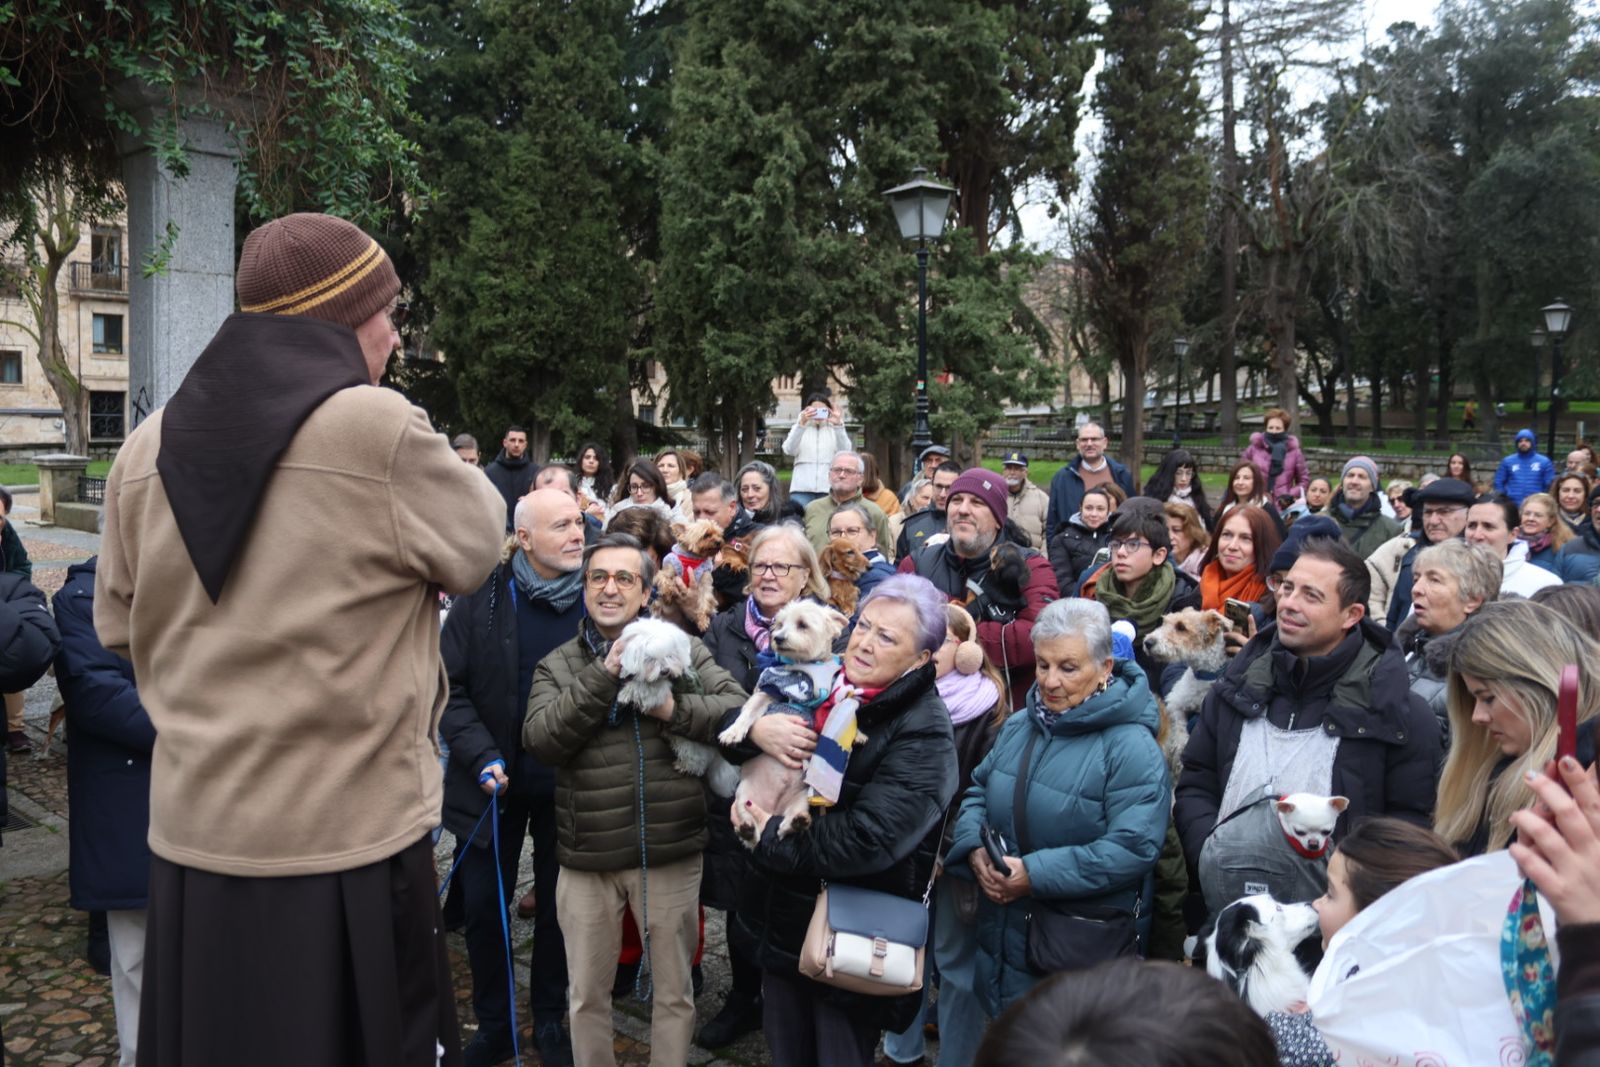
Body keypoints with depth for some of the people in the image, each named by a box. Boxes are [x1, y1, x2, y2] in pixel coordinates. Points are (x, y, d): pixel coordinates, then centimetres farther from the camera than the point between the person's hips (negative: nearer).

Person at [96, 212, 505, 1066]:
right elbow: (477, 547, -1)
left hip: (190, 835, 6)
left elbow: (120, 628, 13)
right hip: (347, 840, -5)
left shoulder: (149, 448, 2)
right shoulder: (378, 429, -17)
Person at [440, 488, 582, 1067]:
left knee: (557, 905, 15)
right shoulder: (484, 596, -10)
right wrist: (482, 757, -16)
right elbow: (448, 685, -7)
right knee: (483, 906, 11)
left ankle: (550, 1019, 33)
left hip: (569, 783, 0)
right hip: (496, 781, 0)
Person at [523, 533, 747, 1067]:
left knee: (674, 992, 14)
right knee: (586, 995, 16)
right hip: (587, 856, 1)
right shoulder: (558, 664, 4)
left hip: (669, 851, -1)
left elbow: (738, 707, -8)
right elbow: (540, 739, -12)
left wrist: (675, 709, -23)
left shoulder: (680, 647, 0)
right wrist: (604, 675, -18)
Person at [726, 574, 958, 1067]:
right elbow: (730, 723, 7)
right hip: (784, 916, 6)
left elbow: (865, 841, -30)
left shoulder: (923, 734, -21)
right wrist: (756, 728, -17)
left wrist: (773, 836, -17)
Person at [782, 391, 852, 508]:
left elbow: (845, 452, -6)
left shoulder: (835, 429, 12)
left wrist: (838, 425, -19)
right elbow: (789, 450, -6)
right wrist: (801, 424, -19)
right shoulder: (799, 428, 12)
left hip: (828, 489, 0)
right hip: (802, 488, 0)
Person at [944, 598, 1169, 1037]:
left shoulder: (1132, 749, -16)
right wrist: (974, 850, -10)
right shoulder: (1020, 726, 6)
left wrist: (1036, 874, -25)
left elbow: (1134, 848, -23)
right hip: (1002, 933, 6)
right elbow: (977, 794, 11)